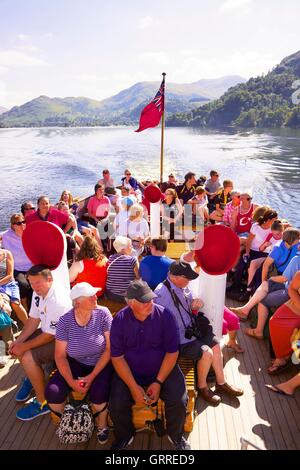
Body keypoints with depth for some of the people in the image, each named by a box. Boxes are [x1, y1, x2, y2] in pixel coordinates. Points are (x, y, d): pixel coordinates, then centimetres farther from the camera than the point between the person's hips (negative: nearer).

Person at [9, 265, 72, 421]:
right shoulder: (38, 292, -7)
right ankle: (31, 378, 30)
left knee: (28, 357, -22)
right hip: (47, 332, 9)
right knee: (16, 347, 4)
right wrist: (18, 341, -7)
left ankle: (42, 402, -3)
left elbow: (50, 336, -25)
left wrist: (24, 347, -17)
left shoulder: (58, 301, -33)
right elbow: (33, 320, 3)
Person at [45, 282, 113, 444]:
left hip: (101, 364, -2)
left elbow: (110, 348, -14)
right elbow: (60, 355, -7)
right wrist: (71, 381, -19)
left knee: (98, 395, -28)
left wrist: (92, 376, -19)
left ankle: (102, 422, 10)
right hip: (76, 363, 2)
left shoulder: (103, 314, -17)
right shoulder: (65, 320, -13)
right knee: (52, 394, -18)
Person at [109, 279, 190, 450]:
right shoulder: (120, 320, -12)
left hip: (163, 369, 0)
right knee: (117, 405, -18)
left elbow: (172, 352, -9)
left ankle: (176, 436, 15)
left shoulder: (164, 315, -15)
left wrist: (158, 382, -15)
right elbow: (117, 357, -9)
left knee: (179, 401, -19)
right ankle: (125, 436, 18)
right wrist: (133, 387, -16)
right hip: (129, 372, 1)